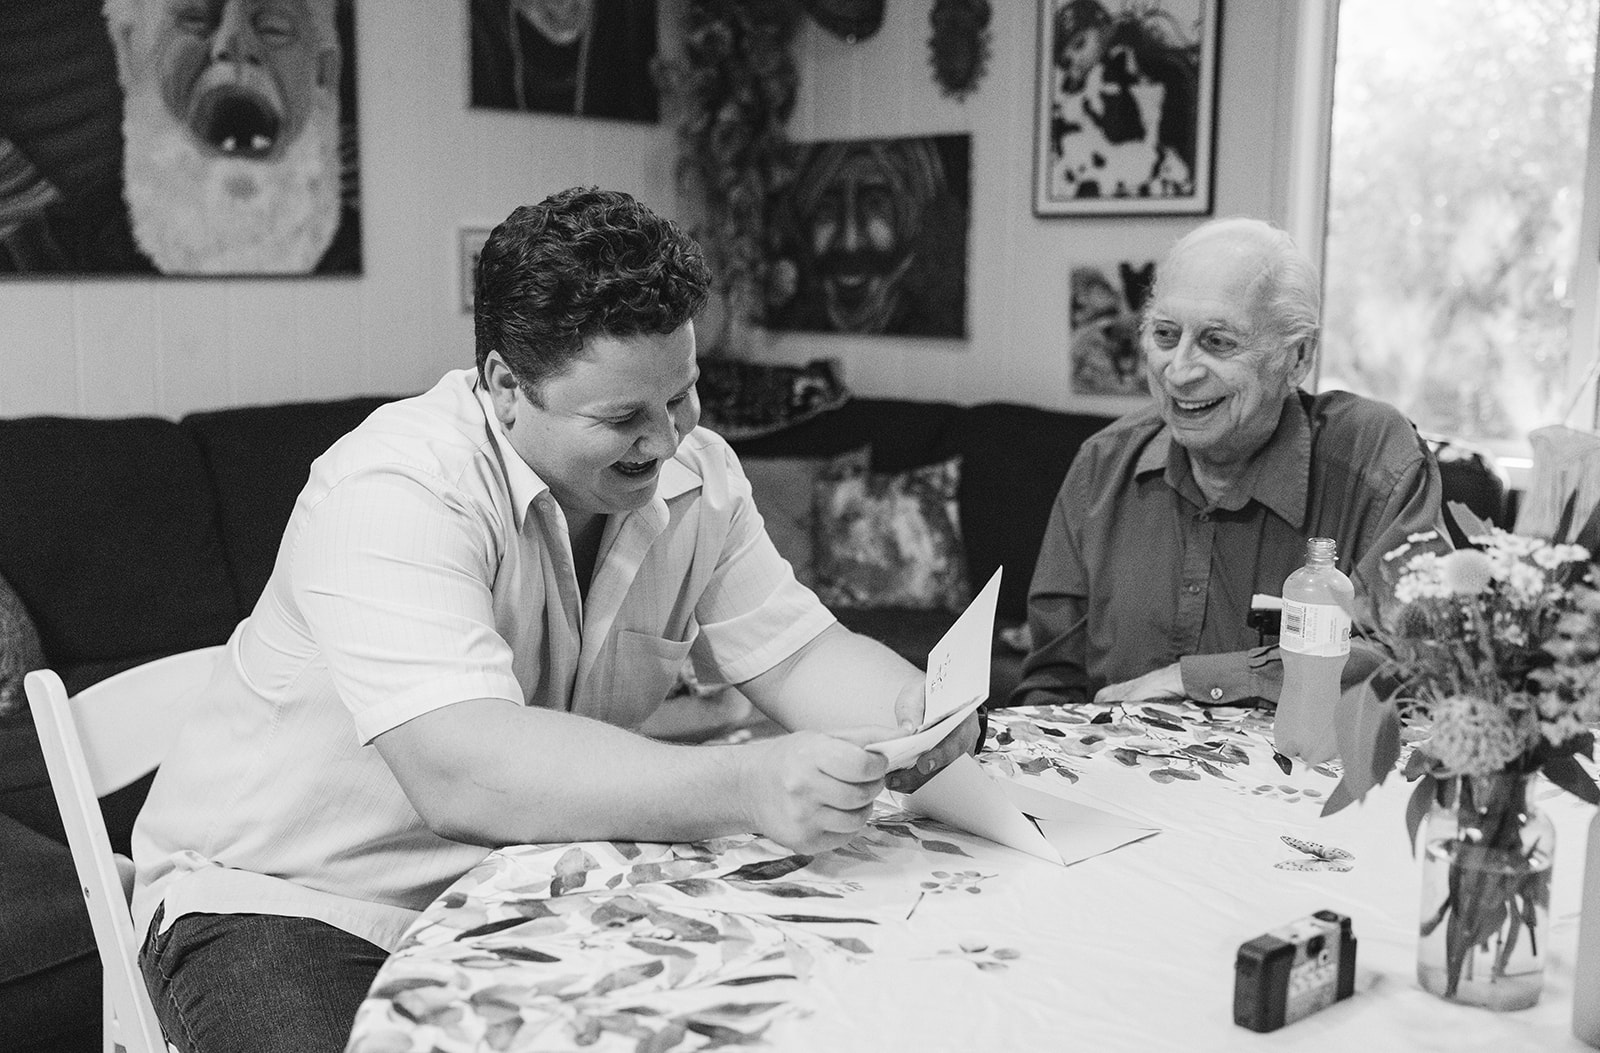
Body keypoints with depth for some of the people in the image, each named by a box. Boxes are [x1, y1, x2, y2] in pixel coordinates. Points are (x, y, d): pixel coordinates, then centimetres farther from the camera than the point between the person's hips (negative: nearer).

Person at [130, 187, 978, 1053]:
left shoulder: (695, 477, -4)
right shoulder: (393, 492, -26)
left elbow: (802, 654, -1)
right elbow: (463, 774, -37)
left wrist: (911, 708, -23)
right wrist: (745, 786, -46)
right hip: (294, 906, -5)